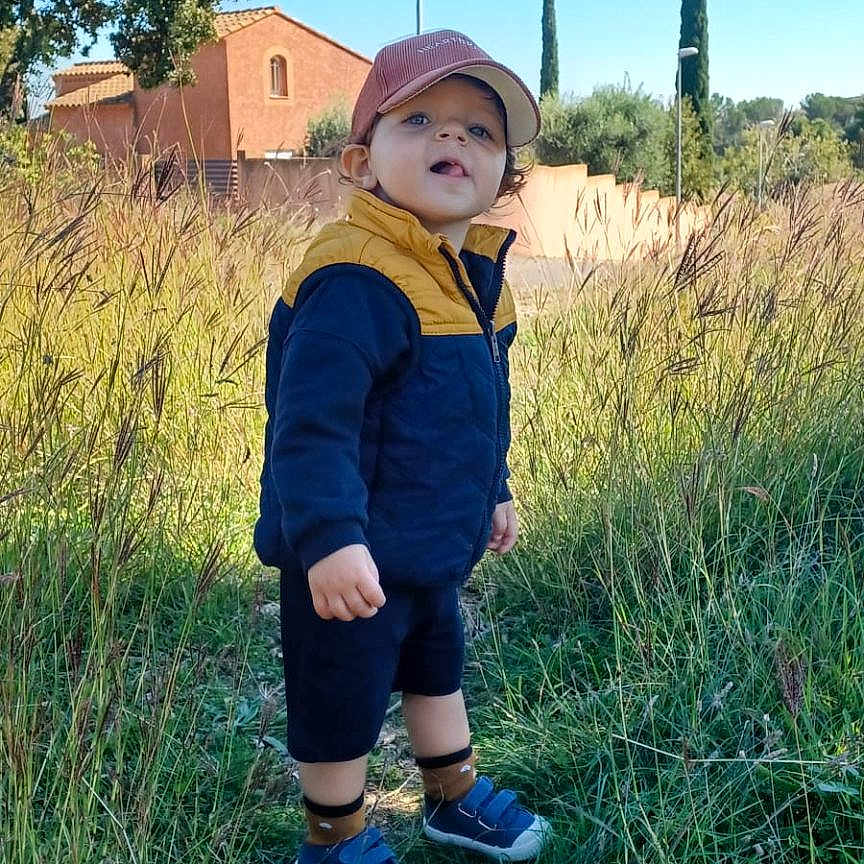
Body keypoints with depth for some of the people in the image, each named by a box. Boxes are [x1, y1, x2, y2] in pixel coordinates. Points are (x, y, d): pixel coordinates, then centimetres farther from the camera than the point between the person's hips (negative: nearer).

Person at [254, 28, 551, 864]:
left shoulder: (478, 274, 3)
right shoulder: (355, 281, -27)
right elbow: (310, 423, -33)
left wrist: (492, 491, 24)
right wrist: (329, 539, -39)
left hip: (437, 550, 9)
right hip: (355, 562, -9)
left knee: (437, 667, 28)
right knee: (343, 704, 10)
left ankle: (454, 796, 51)